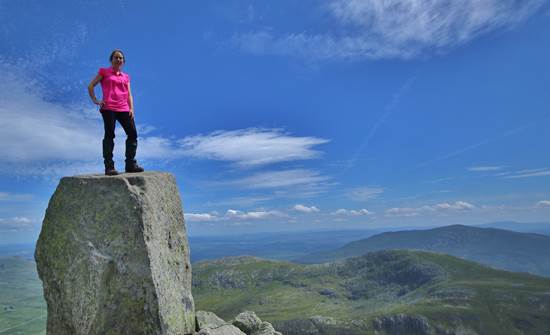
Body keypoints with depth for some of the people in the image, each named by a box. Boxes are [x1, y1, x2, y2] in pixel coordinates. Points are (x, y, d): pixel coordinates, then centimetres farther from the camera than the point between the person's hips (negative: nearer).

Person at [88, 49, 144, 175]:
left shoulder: (126, 77, 23)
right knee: (109, 135, -8)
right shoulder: (104, 72, 13)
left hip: (123, 109, 4)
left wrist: (131, 108, 4)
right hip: (108, 108, -4)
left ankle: (130, 164, 0)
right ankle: (109, 166, -9)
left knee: (132, 134, -5)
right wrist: (95, 101, 0)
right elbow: (90, 86, 11)